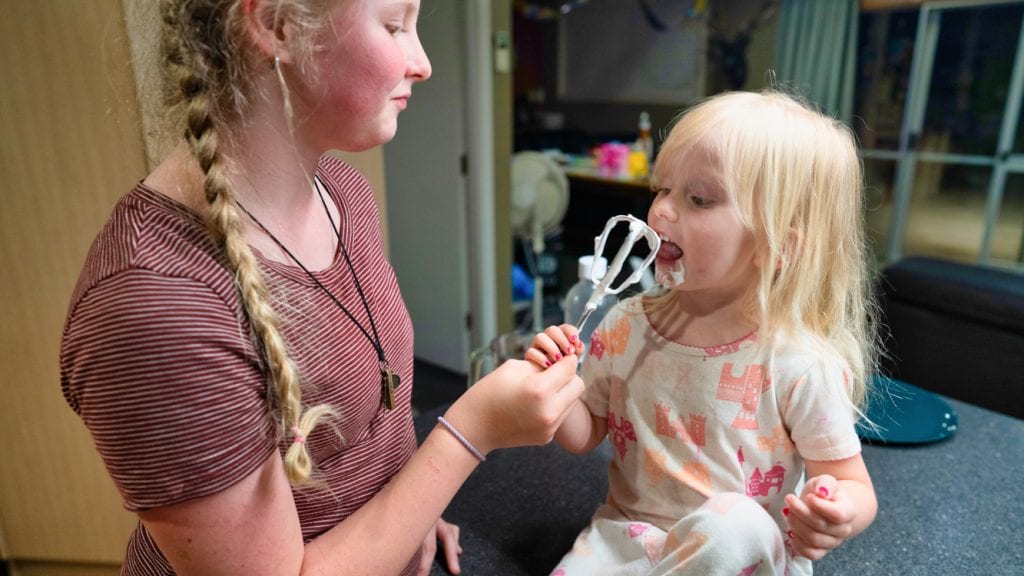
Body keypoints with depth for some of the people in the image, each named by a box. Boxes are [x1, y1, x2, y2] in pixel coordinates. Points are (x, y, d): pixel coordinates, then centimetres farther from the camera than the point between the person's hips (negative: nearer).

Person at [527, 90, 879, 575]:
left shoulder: (801, 366, -18)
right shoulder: (626, 325, -7)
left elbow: (855, 487, -6)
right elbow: (584, 436, 3)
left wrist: (839, 513, -30)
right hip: (629, 535, 2)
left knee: (732, 523, -33)